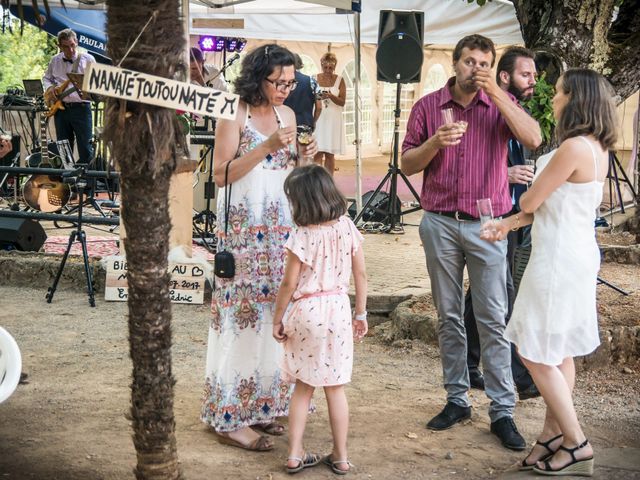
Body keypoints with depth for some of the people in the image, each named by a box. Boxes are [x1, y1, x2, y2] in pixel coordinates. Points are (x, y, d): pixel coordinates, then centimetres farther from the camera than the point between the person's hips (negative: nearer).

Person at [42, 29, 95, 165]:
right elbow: (46, 78, 24)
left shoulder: (88, 59, 0)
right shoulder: (55, 61, 11)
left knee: (86, 149, -6)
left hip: (81, 107, -4)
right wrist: (49, 88, 3)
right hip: (60, 108, 4)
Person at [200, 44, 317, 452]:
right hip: (244, 230, -6)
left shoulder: (287, 115, 13)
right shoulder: (235, 115, -6)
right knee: (242, 315, -6)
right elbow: (221, 174, -11)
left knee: (273, 314, 5)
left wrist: (303, 159, -1)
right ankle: (230, 418, -1)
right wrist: (266, 147, -18)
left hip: (280, 229, 6)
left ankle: (262, 406, 15)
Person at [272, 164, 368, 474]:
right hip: (338, 310, 3)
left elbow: (289, 285, -11)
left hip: (305, 313, -3)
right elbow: (360, 275, 2)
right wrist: (361, 313, 12)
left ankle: (295, 454, 15)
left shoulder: (302, 237, -14)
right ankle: (340, 456, 18)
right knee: (335, 388, 11)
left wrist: (277, 319, 1)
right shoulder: (347, 228, -2)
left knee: (303, 387, 12)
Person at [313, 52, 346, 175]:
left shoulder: (339, 80, 4)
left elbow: (342, 102, -2)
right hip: (318, 119, 0)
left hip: (333, 119, 0)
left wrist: (331, 96, -19)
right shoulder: (315, 79, 5)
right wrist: (317, 97, -15)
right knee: (318, 152, -7)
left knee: (330, 154, 4)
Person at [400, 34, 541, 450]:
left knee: (493, 319, -2)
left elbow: (533, 139, -15)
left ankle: (503, 411, 3)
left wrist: (498, 94, -19)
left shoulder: (501, 104, 2)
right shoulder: (428, 107, 5)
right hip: (441, 224, 2)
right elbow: (408, 164, 4)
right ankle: (457, 400, 20)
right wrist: (436, 142, -15)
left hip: (487, 225, -2)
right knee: (449, 318, 9)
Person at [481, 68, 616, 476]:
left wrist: (521, 207, 10)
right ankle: (554, 435, 25)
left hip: (559, 259, -10)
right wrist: (510, 224, 8)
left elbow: (531, 202, -14)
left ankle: (577, 445, 6)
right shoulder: (598, 150, 9)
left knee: (536, 354, -1)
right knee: (559, 353, 16)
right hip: (579, 255, 10)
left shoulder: (573, 148, -21)